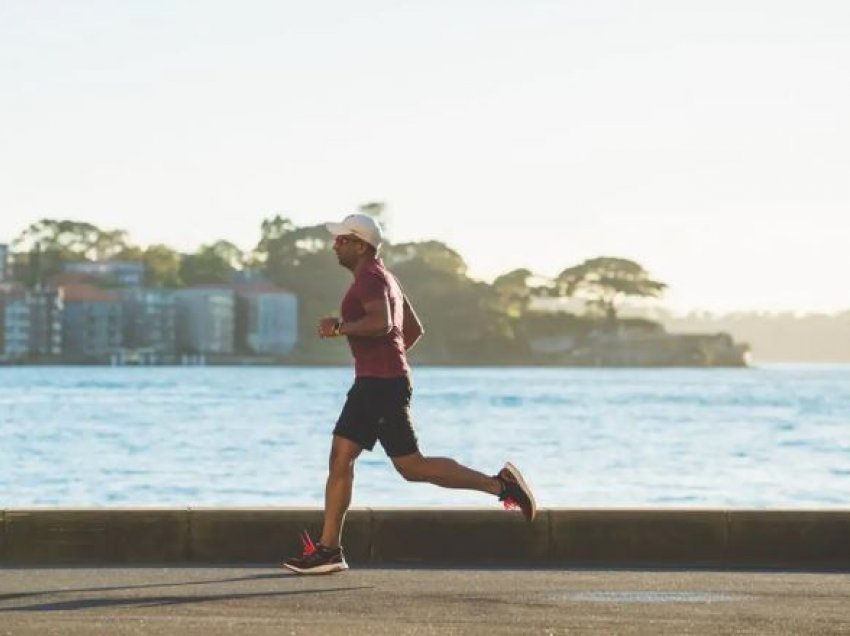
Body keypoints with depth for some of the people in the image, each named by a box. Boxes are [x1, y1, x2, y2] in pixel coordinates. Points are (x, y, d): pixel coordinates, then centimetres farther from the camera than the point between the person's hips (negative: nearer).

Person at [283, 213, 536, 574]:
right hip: (372, 384, 11)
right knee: (340, 457, 5)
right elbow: (414, 329, 28)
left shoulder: (371, 278, -11)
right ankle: (327, 550, 3)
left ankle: (499, 484, -5)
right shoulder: (383, 278, 21)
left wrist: (339, 327, -21)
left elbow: (381, 323, -30)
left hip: (382, 385, -11)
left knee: (411, 466, -9)